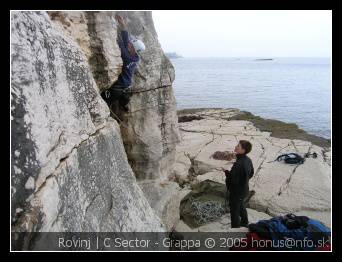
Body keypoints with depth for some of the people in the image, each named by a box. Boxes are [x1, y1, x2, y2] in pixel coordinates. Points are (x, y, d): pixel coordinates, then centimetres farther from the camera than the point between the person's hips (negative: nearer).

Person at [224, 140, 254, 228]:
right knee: (241, 207, 31)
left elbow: (233, 180, -31)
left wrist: (226, 171, -16)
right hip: (244, 189, 9)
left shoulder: (238, 164, -35)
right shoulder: (248, 160, -6)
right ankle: (244, 223, 52)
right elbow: (251, 173, 9)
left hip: (236, 192, -9)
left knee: (234, 211, 11)